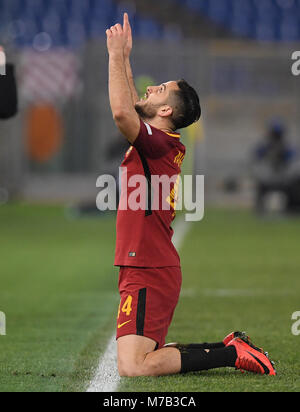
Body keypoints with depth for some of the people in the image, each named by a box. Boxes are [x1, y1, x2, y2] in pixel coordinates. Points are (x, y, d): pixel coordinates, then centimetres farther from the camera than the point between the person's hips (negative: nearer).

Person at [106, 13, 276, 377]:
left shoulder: (157, 142, -14)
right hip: (156, 270, 10)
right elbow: (131, 111, 30)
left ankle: (232, 353, -10)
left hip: (148, 275, -10)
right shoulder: (166, 143, 14)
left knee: (133, 367, -18)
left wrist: (116, 56, -20)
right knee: (141, 358, 14)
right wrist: (124, 58, 26)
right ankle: (232, 347, 13)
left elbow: (122, 112, -31)